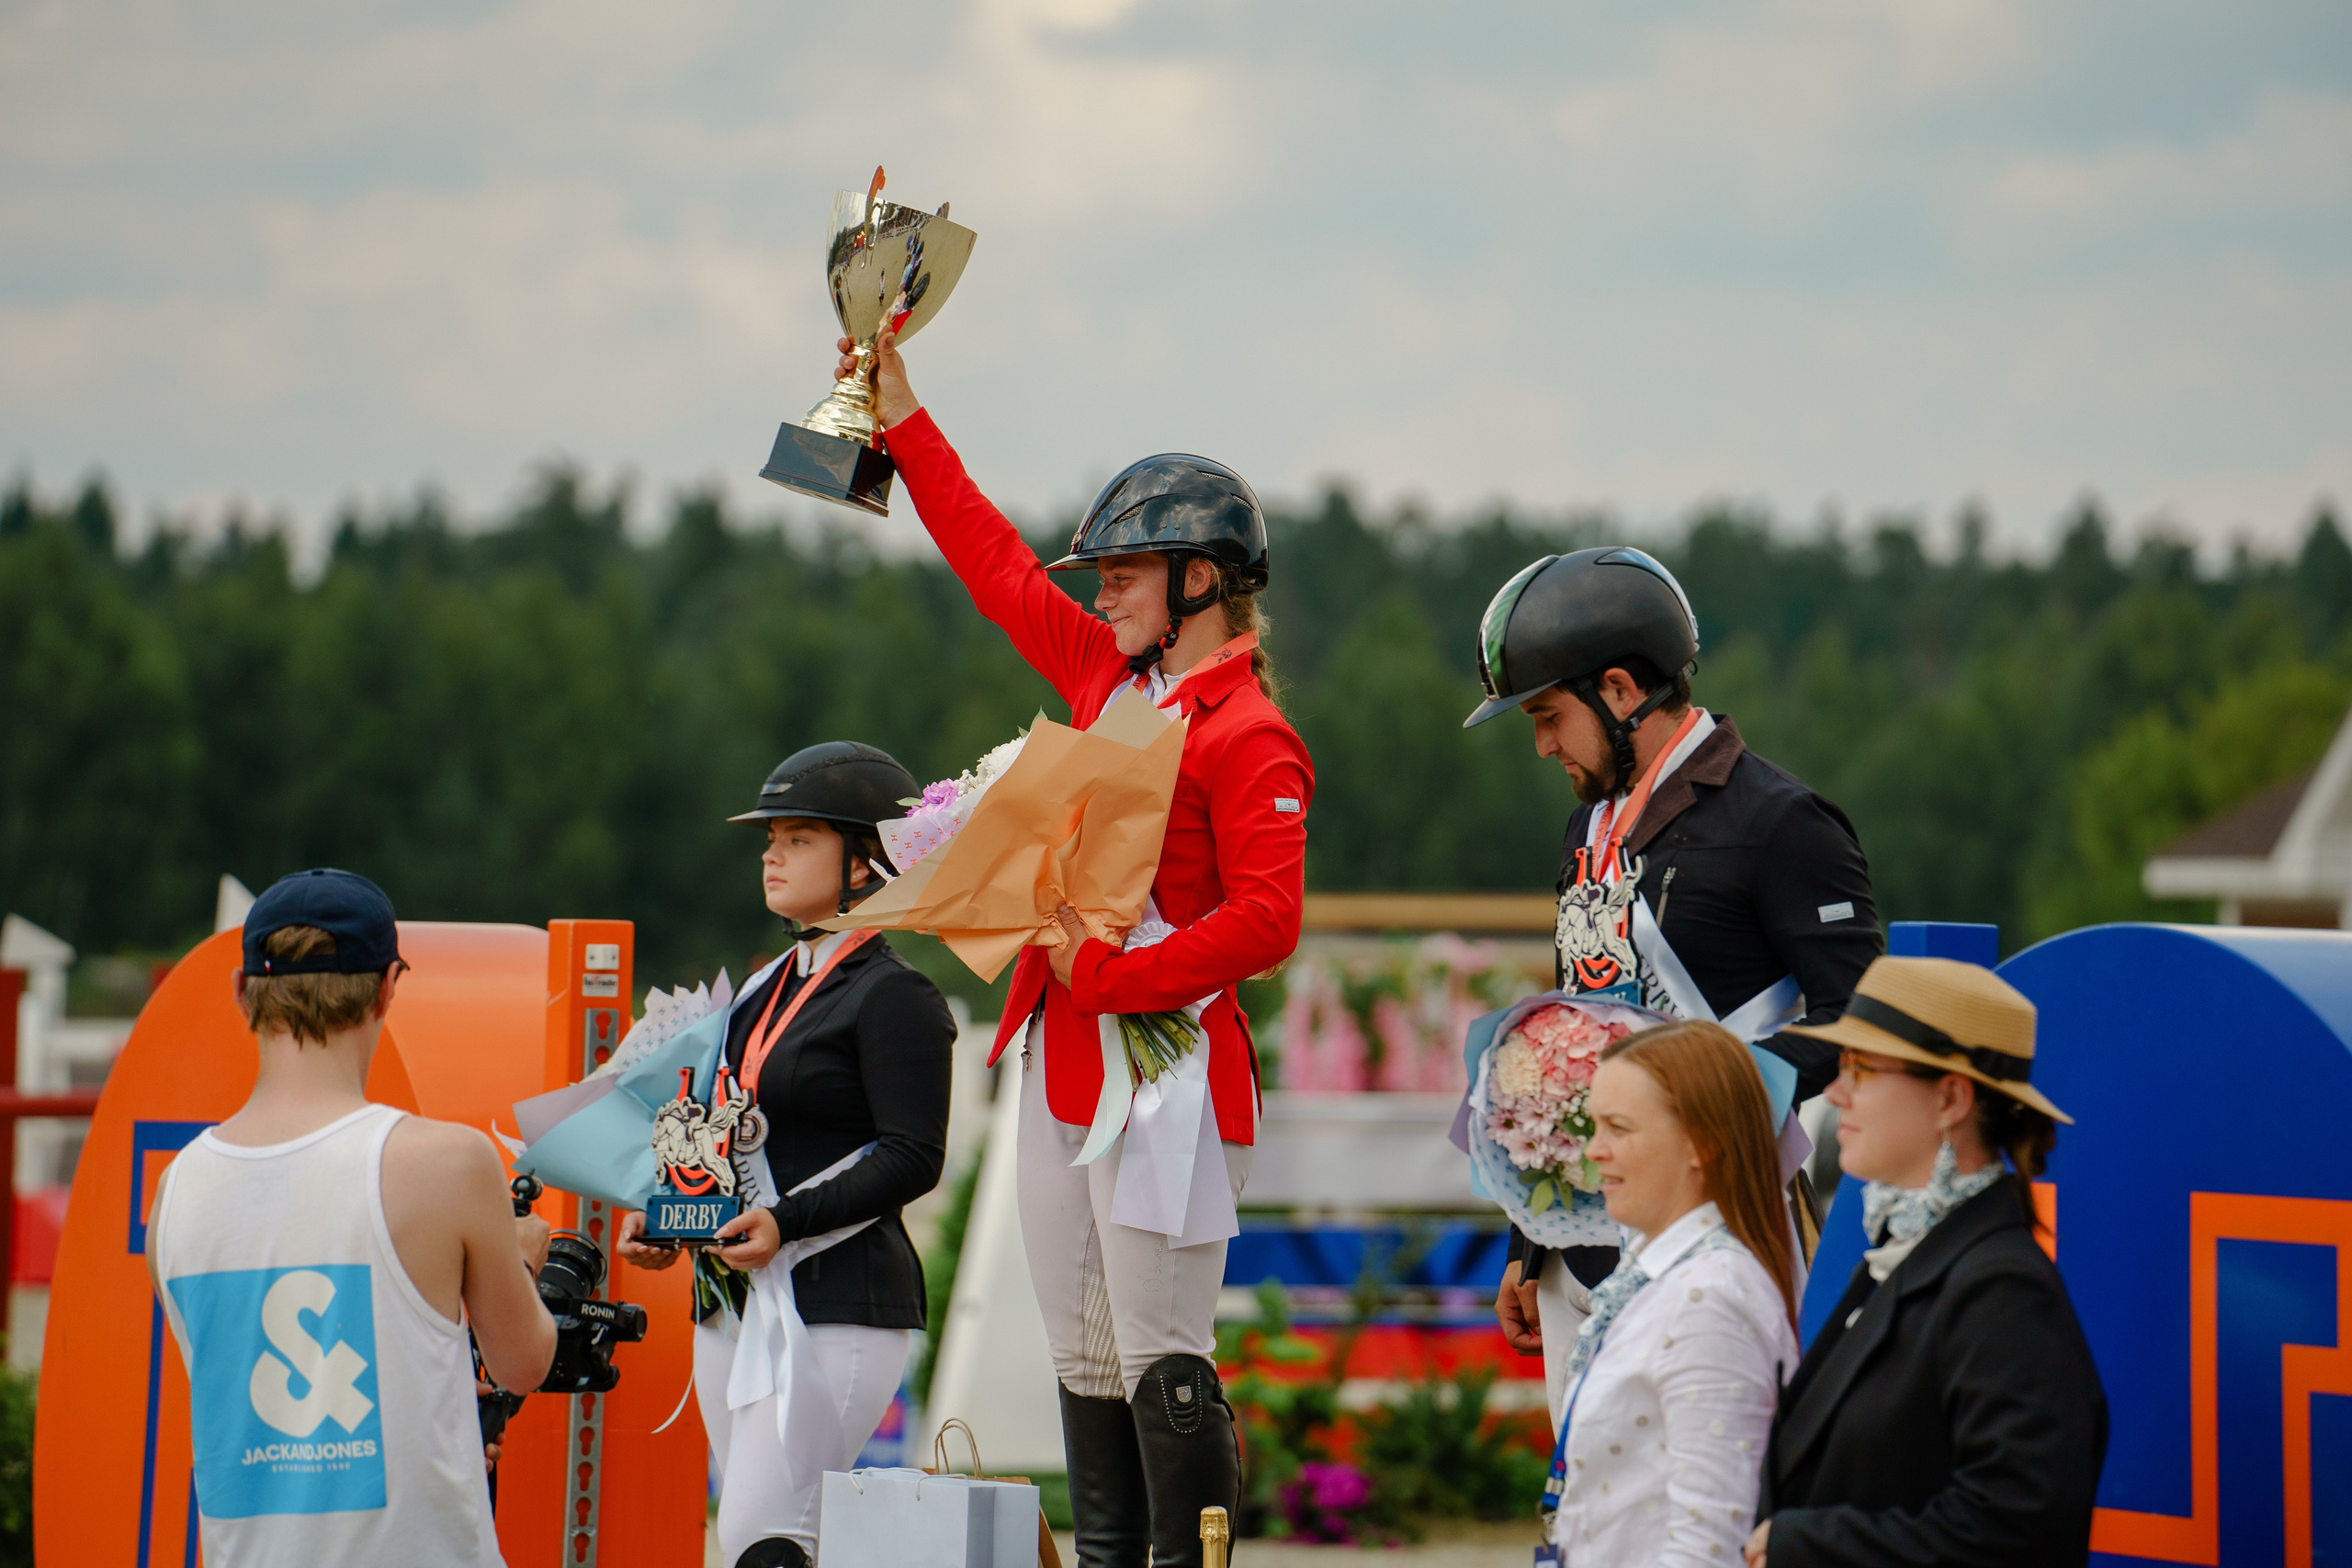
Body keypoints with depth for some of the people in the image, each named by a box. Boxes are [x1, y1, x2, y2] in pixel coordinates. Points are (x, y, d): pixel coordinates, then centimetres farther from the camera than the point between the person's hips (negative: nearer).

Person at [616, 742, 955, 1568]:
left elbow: (913, 1157, -15)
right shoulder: (766, 991, 18)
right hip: (733, 1305, 9)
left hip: (838, 1305, -9)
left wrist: (789, 1220, -23)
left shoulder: (895, 997, -8)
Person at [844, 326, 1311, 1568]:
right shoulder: (1111, 678, 12)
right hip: (1061, 1067, 9)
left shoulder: (1245, 735, -13)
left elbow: (1266, 920, -21)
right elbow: (1001, 570, 22)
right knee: (1083, 1354, 12)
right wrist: (901, 418, 23)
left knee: (1161, 1357, -8)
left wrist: (1110, 976, -21)